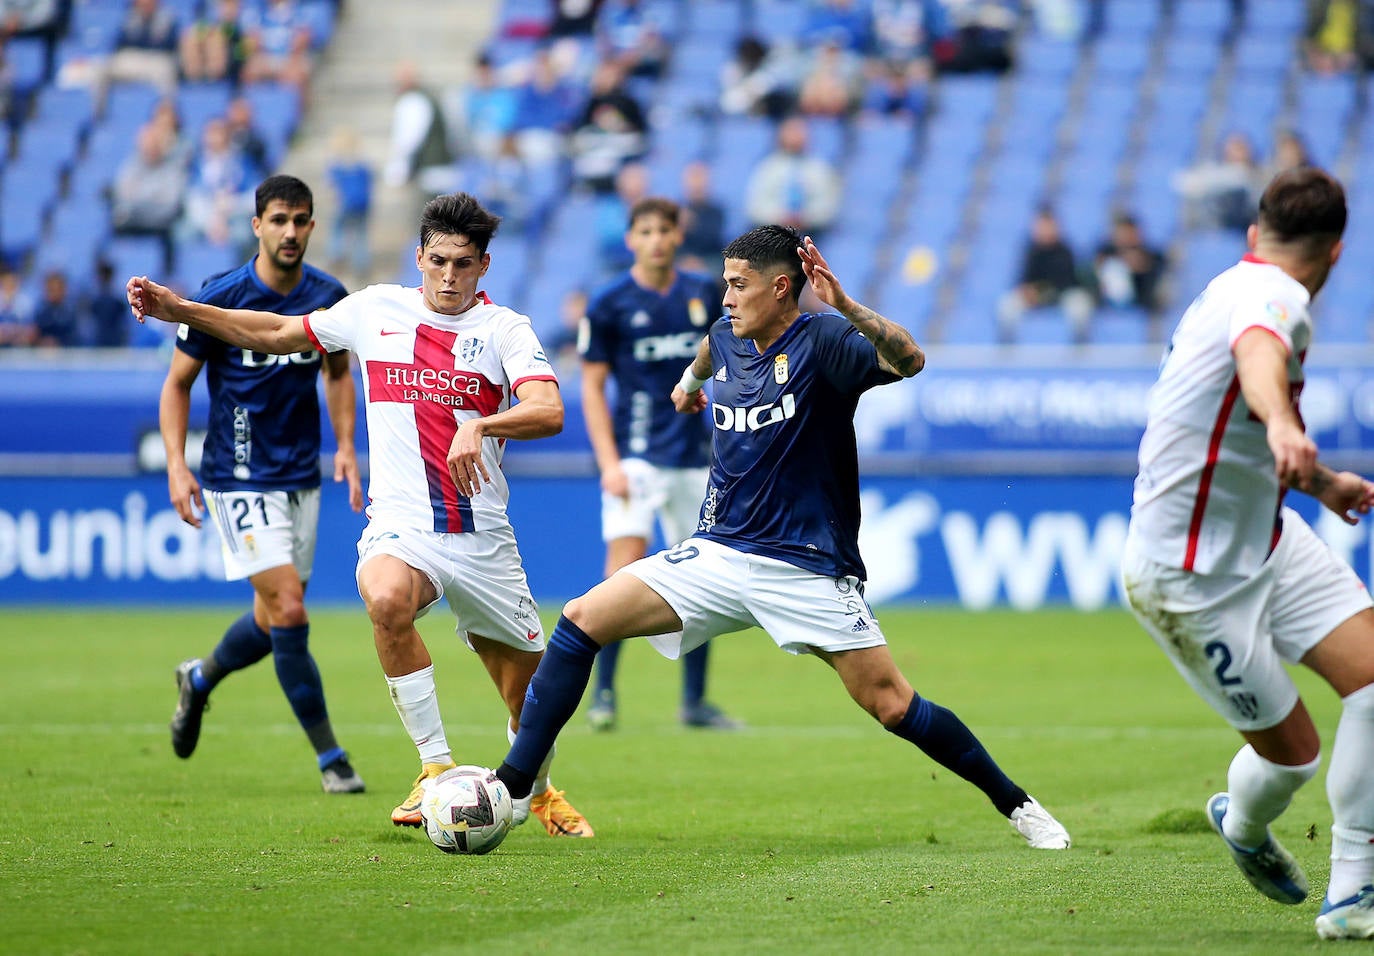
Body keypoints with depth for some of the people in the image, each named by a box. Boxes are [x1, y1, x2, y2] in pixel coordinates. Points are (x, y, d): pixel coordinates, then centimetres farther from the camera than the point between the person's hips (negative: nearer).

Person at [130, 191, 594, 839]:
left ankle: (536, 792, 41)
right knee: (387, 598, -35)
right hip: (400, 526, 0)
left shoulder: (504, 329, -2)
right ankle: (436, 769, -24)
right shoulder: (376, 310, 6)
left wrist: (479, 425, -36)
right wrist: (177, 309, 12)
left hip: (482, 536, 0)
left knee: (529, 684, 8)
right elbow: (276, 333, 19)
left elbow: (549, 412, -18)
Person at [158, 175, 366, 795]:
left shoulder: (329, 298, 0)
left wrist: (346, 447, 4)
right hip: (240, 480, -5)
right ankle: (329, 758, -6)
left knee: (273, 621, 12)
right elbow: (177, 383, -2)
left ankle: (199, 679, 44)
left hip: (301, 477, 5)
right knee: (289, 612, -15)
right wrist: (177, 465, -13)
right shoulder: (219, 300, -13)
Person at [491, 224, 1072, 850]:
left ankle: (1016, 806, 9)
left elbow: (908, 361, -31)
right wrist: (690, 379, 53)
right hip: (718, 555, 6)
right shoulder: (727, 338, 7)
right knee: (582, 621, -9)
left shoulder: (819, 342, -12)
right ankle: (513, 787, -4)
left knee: (893, 707, -10)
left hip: (807, 569, -6)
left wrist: (846, 308, -44)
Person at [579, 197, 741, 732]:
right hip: (636, 456, -4)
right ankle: (604, 691, -10)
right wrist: (608, 462, -12)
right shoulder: (609, 305, -4)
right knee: (625, 567, -17)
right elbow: (592, 386, -3)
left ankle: (694, 701, 14)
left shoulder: (702, 294, 7)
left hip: (693, 457, 4)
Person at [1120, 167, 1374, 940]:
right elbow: (1259, 355, -49)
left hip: (1267, 538, 9)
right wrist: (1280, 422, -71)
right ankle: (1244, 826, 36)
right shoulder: (1275, 297, -22)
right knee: (1292, 752, 0)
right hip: (1192, 576, -9)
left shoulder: (1238, 289, 10)